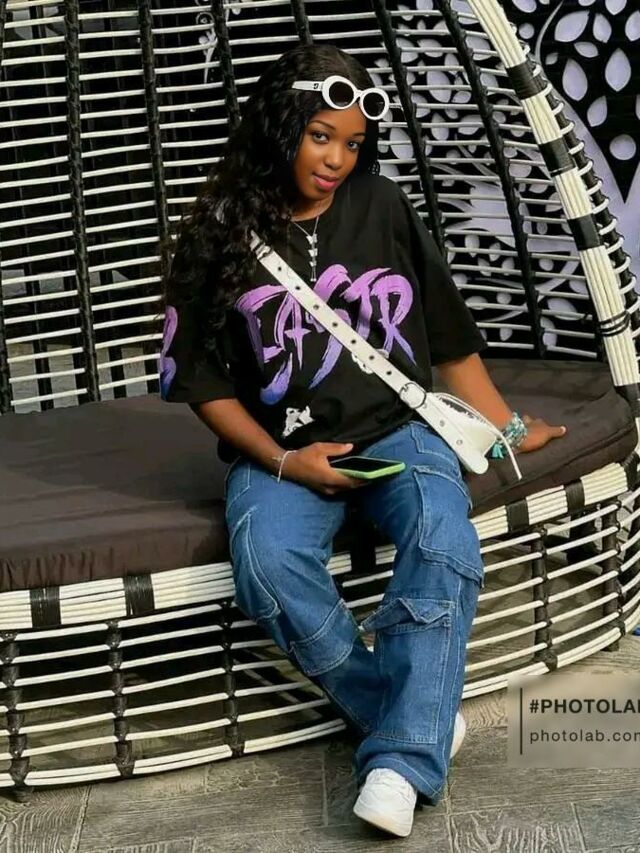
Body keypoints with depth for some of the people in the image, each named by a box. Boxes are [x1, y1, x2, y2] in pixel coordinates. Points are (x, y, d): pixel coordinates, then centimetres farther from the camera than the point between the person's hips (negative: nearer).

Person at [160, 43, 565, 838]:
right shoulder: (220, 231, 0)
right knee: (268, 564, -33)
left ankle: (400, 760, -27)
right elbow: (202, 378, 2)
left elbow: (449, 335, 14)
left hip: (395, 430, 1)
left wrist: (506, 430, 14)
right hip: (281, 451, -1)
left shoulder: (383, 209, 6)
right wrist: (281, 460, -11)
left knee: (445, 541, -31)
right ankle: (417, 717, -17)